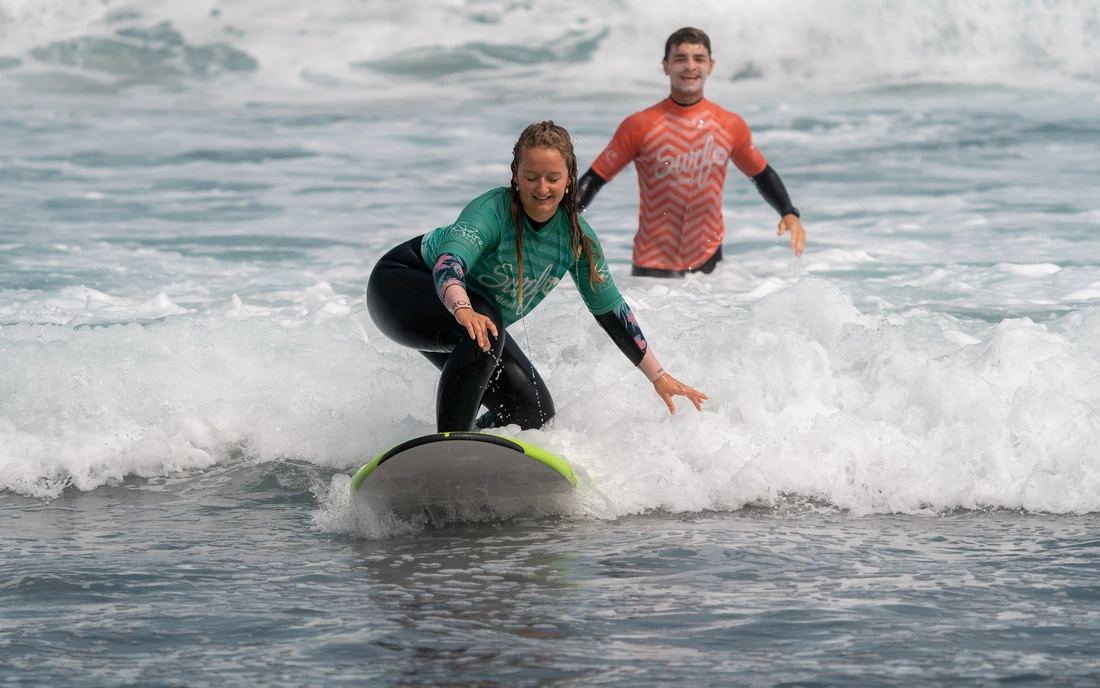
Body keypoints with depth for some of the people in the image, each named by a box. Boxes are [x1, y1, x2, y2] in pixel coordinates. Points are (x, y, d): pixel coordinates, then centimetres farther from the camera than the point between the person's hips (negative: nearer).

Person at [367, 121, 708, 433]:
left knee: (534, 414, -3)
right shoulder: (492, 211, -31)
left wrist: (658, 376, -2)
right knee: (482, 330, -38)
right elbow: (450, 261, -49)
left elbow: (610, 309, -3)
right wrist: (464, 310, -71)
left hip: (475, 311, 7)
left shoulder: (576, 236, -13)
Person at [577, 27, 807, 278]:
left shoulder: (731, 127, -1)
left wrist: (789, 214, -1)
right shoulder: (640, 127, -8)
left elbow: (762, 174, 13)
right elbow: (595, 178, -4)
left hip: (709, 260, 2)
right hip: (653, 264, -2)